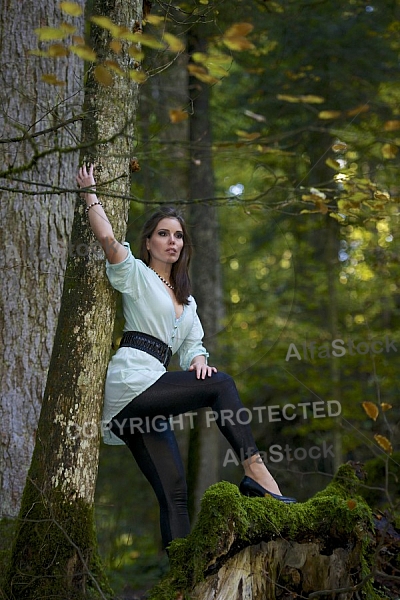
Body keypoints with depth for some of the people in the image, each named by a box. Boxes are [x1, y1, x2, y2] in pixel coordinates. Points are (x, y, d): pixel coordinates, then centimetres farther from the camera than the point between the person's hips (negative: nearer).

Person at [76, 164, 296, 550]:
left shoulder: (186, 299, 29)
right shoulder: (135, 275, 7)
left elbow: (193, 344, 20)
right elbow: (107, 238, -11)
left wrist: (198, 359, -4)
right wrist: (89, 192, 1)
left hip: (148, 398, 7)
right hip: (132, 378, -7)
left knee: (173, 492, -7)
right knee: (221, 385, -23)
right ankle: (255, 470, -29)